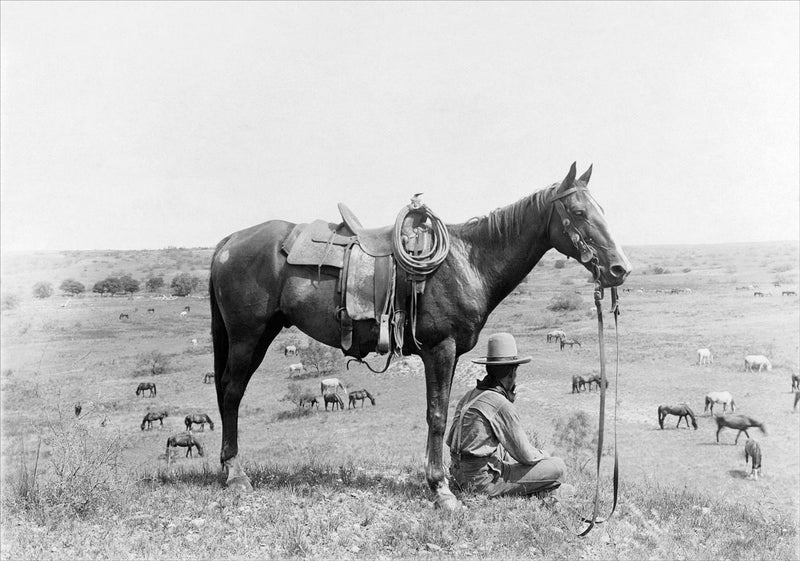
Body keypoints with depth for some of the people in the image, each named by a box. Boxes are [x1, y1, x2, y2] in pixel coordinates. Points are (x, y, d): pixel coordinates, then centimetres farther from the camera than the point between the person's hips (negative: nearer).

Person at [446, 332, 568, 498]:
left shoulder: (469, 396, 8)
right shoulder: (503, 406, -17)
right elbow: (526, 456, -12)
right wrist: (544, 455, 11)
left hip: (460, 476, 9)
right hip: (484, 480, -9)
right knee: (558, 467, -8)